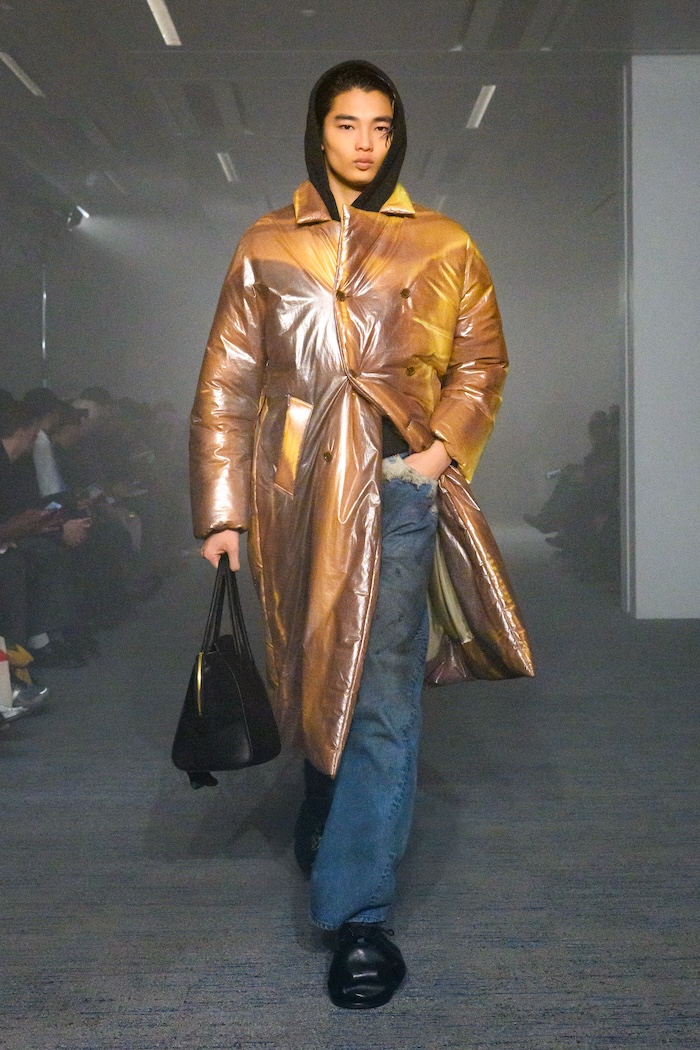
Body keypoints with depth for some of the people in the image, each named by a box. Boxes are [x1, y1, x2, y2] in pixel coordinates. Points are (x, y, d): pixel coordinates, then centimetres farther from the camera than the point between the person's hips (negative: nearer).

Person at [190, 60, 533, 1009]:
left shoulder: (441, 246, 9)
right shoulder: (266, 246, 9)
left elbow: (482, 360, 12)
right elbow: (226, 385, 6)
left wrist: (445, 445, -6)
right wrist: (223, 509, -1)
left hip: (398, 487, -1)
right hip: (295, 494, 2)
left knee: (381, 695, -6)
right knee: (312, 679, 14)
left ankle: (359, 912, 0)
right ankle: (333, 834, 40)